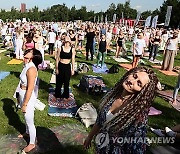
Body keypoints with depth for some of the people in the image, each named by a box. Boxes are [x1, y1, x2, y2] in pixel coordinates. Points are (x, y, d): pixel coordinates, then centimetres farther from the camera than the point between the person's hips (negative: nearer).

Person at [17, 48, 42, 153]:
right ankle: (28, 132, 56)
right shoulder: (27, 66, 0)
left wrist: (25, 104, -18)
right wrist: (20, 97, 19)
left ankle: (32, 144, 29)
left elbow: (30, 89, -25)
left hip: (28, 98, -9)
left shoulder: (31, 69, -28)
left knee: (30, 121, 9)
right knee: (27, 118, 30)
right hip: (23, 96, 9)